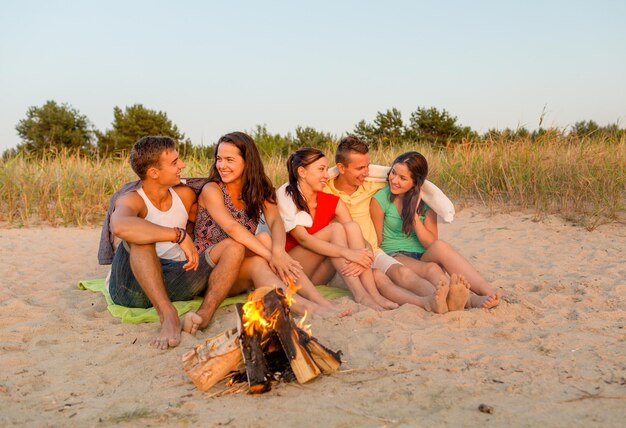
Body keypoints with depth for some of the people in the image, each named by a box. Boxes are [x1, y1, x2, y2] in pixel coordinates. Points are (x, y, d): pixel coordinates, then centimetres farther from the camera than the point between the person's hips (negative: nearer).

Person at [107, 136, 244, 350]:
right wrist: (179, 235, -39)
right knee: (140, 235, -33)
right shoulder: (131, 200, -14)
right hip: (131, 285, -5)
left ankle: (205, 313, -34)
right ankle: (168, 315, -42)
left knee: (234, 247, -11)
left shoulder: (185, 195, 7)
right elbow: (119, 226, -38)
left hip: (173, 283, 6)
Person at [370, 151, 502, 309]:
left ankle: (488, 291, -51)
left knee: (440, 246, -35)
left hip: (424, 258, 2)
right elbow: (377, 242, 4)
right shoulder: (380, 200, -4)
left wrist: (413, 214, -12)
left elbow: (431, 243, -3)